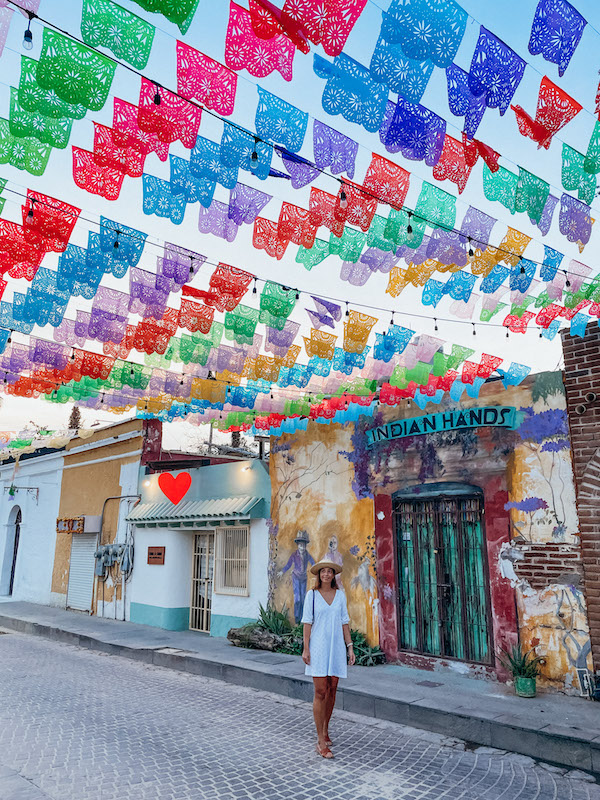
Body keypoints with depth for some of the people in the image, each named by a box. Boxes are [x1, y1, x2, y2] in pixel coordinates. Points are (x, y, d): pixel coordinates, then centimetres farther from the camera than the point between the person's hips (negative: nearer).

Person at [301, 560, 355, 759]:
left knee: (332, 691, 11)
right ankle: (321, 742, 1)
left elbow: (344, 622, 9)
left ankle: (325, 730, 31)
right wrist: (306, 649, -8)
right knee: (320, 692, -6)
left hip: (336, 647, 3)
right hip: (318, 647, -3)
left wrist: (350, 646, 5)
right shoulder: (312, 595, -3)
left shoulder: (340, 595, 6)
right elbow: (307, 623, -3)